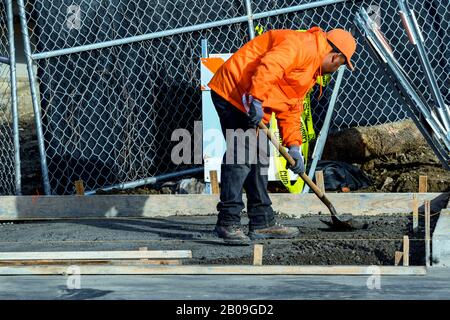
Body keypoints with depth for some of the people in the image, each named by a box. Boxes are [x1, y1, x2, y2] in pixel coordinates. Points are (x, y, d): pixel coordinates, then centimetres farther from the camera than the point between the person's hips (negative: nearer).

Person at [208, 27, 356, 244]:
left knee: (258, 159, 13)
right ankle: (227, 222, -16)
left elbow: (291, 109, 22)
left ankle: (262, 222, 19)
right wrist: (256, 99, -32)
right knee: (241, 155, -15)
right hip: (233, 91, -11)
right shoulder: (303, 46, -13)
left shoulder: (312, 69, 21)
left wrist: (293, 146, 15)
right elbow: (269, 66, -28)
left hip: (252, 104, 11)